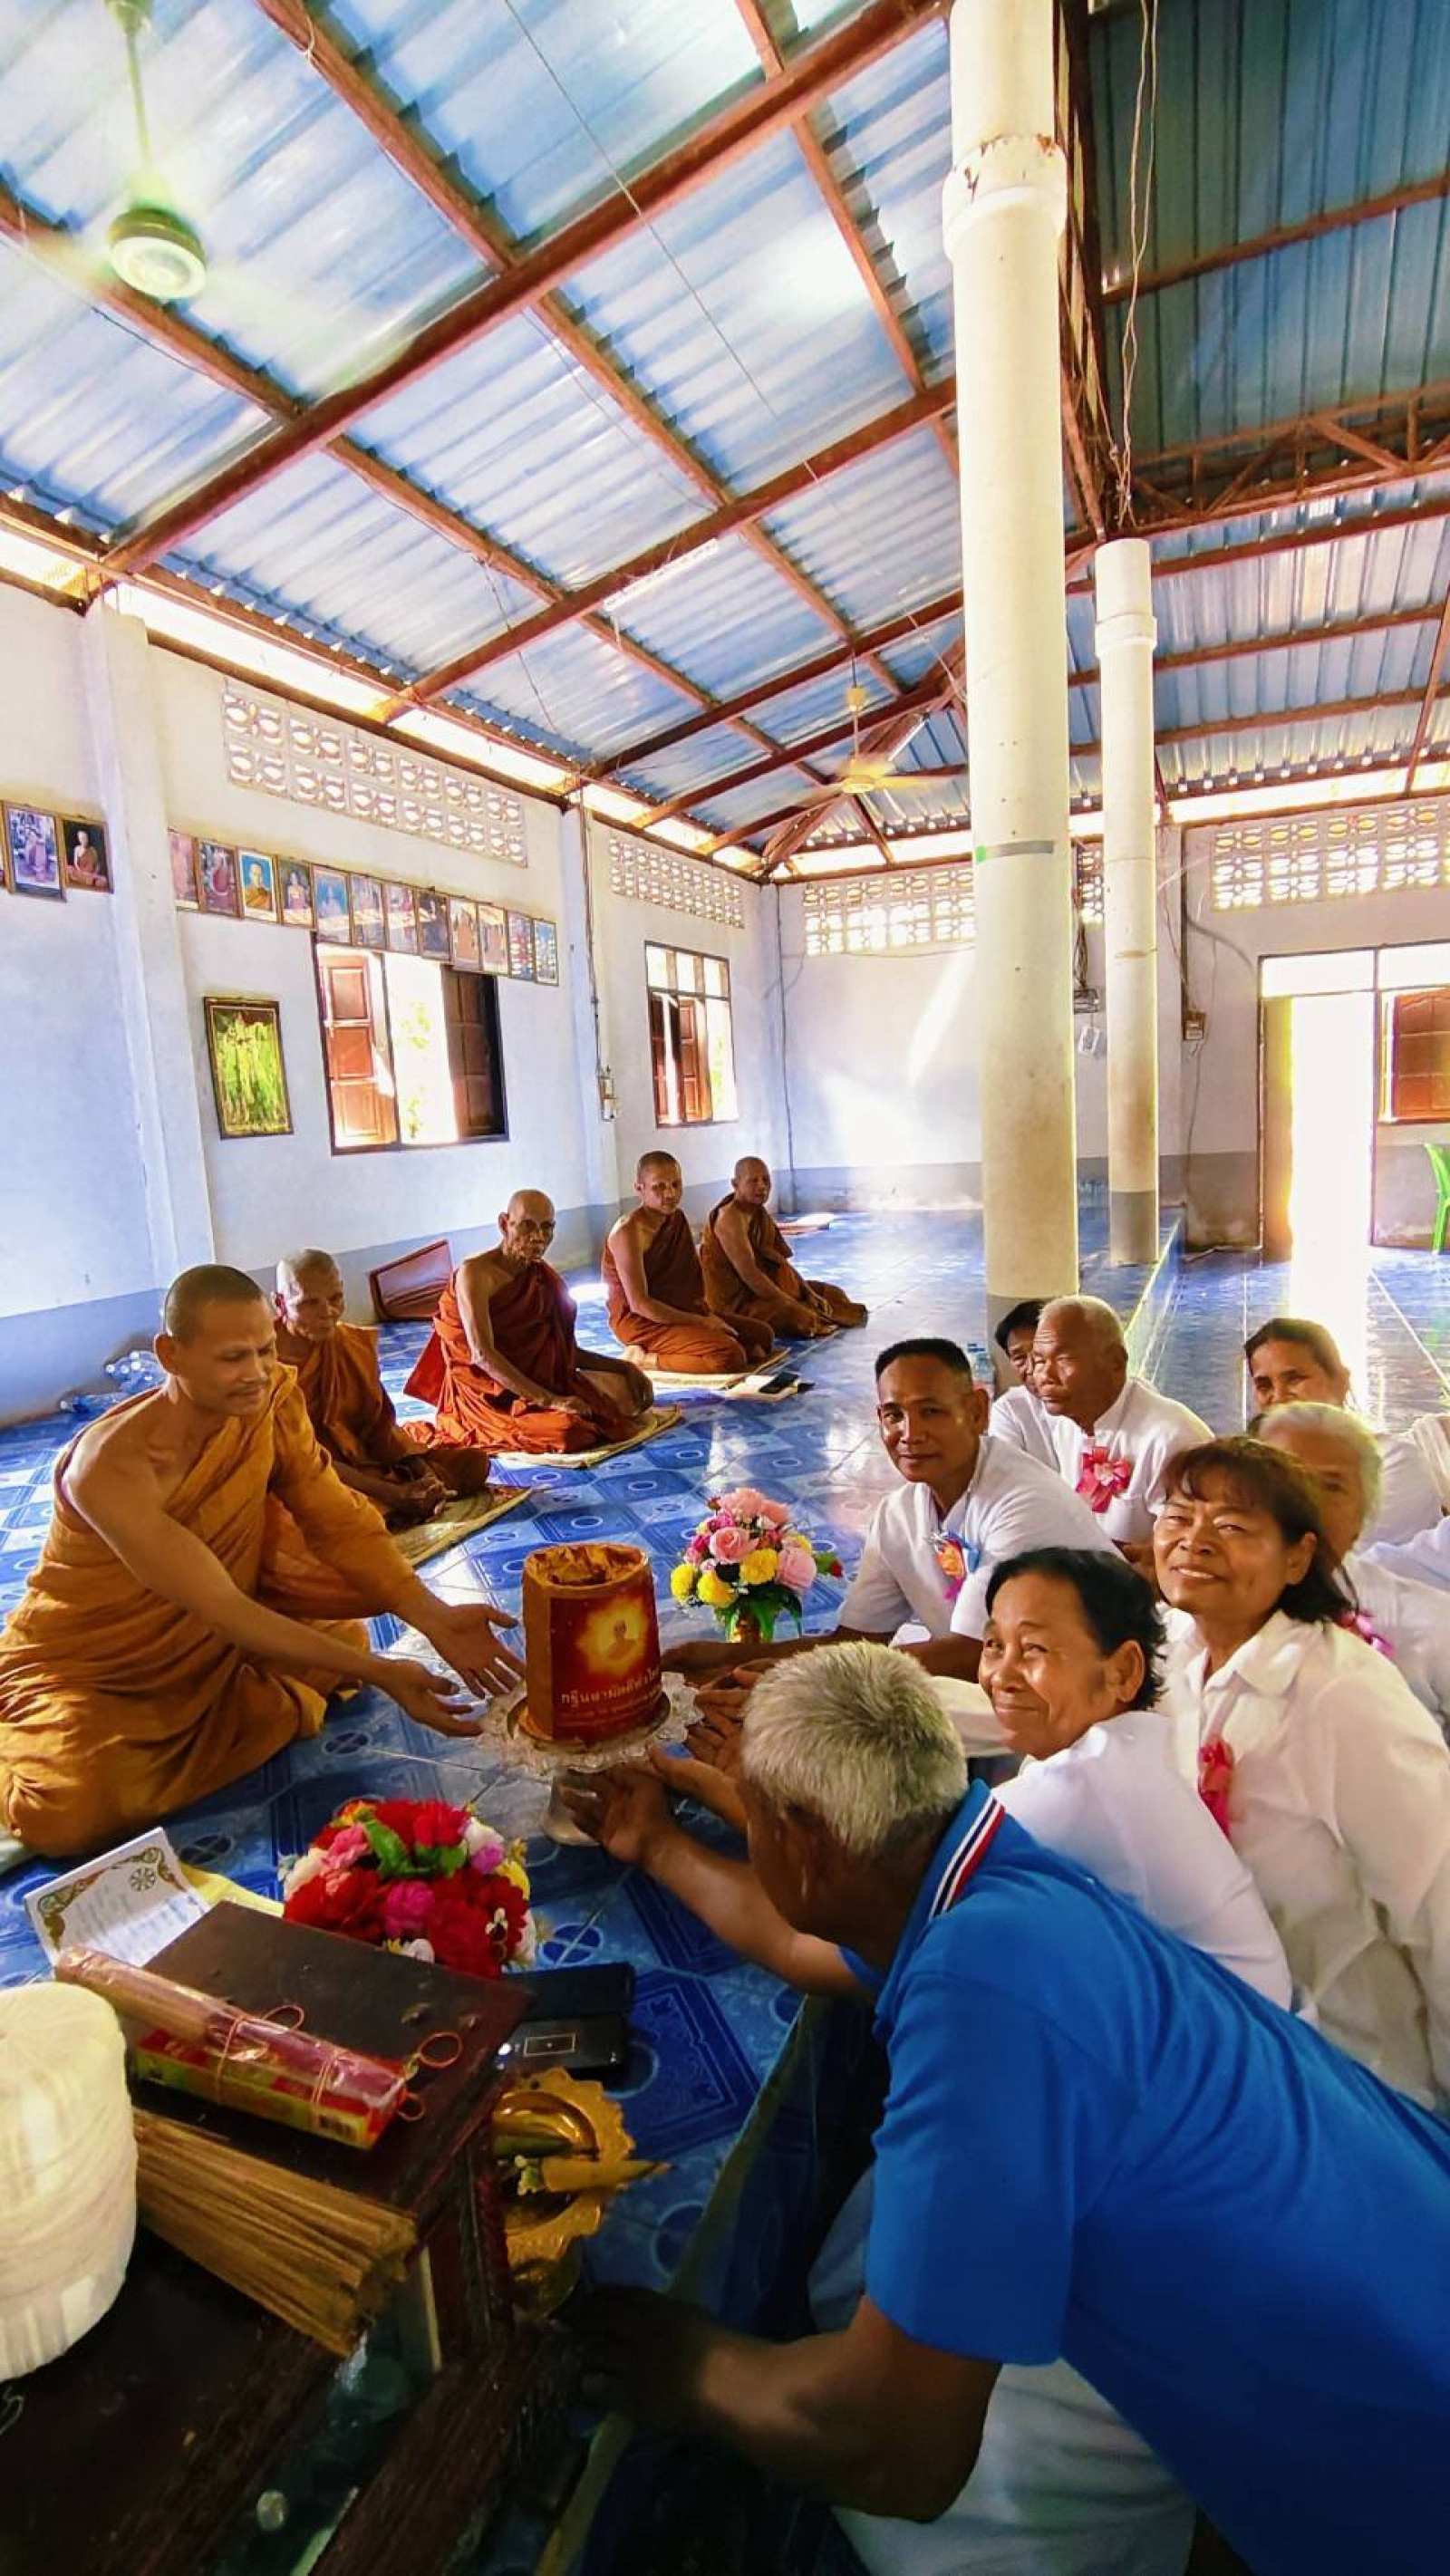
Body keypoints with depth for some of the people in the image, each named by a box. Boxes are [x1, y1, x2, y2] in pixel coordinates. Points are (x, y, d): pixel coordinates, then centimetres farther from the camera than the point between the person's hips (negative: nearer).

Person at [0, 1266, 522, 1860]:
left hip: (215, 1641, 5)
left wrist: (436, 1619, -27)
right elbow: (220, 1608, -30)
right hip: (91, 1671, -4)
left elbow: (336, 1520, -14)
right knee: (67, 1814, -28)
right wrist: (377, 1672, -34)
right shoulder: (111, 1468, -31)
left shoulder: (274, 1398, -16)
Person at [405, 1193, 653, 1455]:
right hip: (487, 1392, -7)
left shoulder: (544, 1276, 8)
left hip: (542, 1378, 7)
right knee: (568, 1429, -30)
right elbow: (482, 1355, -24)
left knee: (625, 1388, -5)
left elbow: (567, 1350, 12)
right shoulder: (475, 1273, -14)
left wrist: (622, 1367, -3)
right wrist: (550, 1400, -30)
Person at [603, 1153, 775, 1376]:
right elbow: (639, 1304, -23)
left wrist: (705, 1312, -1)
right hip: (639, 1321, -9)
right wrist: (700, 1322, -21)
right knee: (730, 1356, -27)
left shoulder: (678, 1218, 9)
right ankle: (645, 1359, -15)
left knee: (762, 1336, 8)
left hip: (678, 1310, 10)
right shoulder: (629, 1232, -19)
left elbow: (693, 1270, 19)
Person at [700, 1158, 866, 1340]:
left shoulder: (760, 1214, 10)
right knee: (800, 1316, -31)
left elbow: (781, 1262, 13)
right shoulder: (731, 1217, -20)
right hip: (735, 1301, -10)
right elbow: (749, 1274, -27)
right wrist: (794, 1305, -25)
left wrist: (809, 1293, -1)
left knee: (834, 1294, 9)